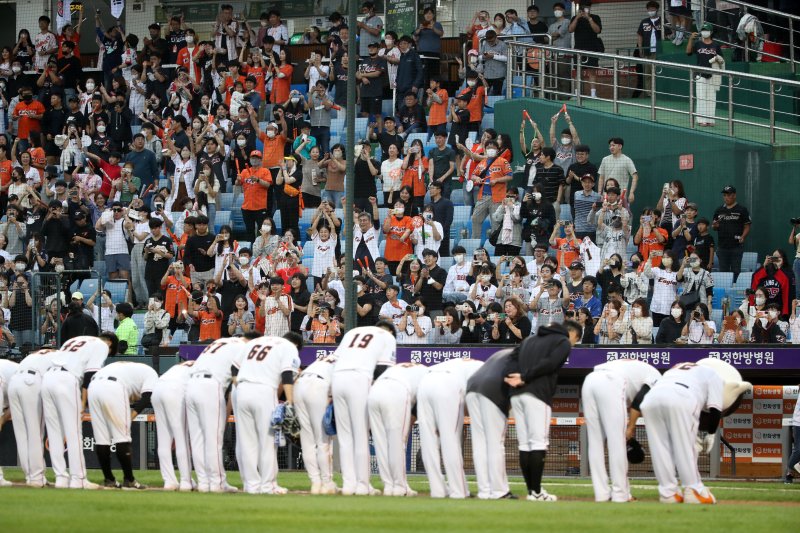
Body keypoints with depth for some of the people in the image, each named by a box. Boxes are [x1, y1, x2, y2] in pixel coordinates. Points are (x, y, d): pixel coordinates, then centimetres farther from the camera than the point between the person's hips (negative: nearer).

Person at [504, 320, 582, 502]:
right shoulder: (564, 342, 6)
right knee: (538, 442, -5)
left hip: (516, 394, 7)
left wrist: (513, 377, -2)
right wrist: (524, 377, -9)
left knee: (525, 443, 8)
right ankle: (536, 491, -8)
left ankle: (531, 490, 10)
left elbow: (513, 357, 13)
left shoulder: (530, 339, 28)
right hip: (537, 394, -7)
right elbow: (549, 364, -10)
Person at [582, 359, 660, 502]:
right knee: (617, 442, 1)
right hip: (610, 384, -7)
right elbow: (640, 400, 1)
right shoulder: (655, 377, 17)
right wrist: (630, 428, 6)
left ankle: (601, 493, 11)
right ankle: (620, 494, 4)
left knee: (595, 442, 12)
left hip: (589, 381, 7)